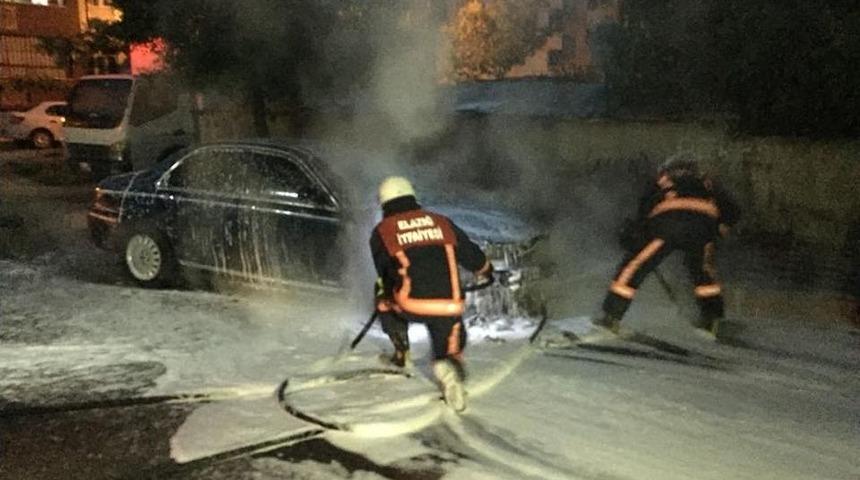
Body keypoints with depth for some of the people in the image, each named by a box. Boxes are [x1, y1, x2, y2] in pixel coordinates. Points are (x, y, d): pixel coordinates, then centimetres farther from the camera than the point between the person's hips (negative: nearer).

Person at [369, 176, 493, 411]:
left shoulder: (381, 232, 11)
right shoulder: (441, 222, 16)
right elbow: (471, 255, 24)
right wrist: (485, 272, 45)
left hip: (411, 306, -1)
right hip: (449, 306, 1)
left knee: (385, 297, 31)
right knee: (449, 352, 20)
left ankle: (401, 353, 28)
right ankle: (450, 364, -15)